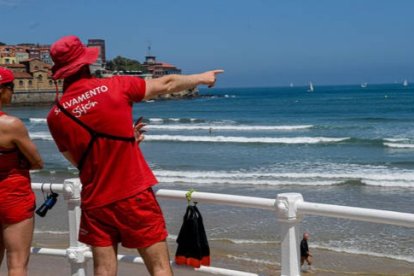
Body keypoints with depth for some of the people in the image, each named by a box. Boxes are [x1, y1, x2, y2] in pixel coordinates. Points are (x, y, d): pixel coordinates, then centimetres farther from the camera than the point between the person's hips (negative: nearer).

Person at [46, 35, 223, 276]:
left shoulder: (55, 116, 0)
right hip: (134, 195, -2)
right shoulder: (115, 86, -6)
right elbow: (166, 85, 8)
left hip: (96, 201, 3)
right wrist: (203, 78, 25)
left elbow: (76, 159, 12)